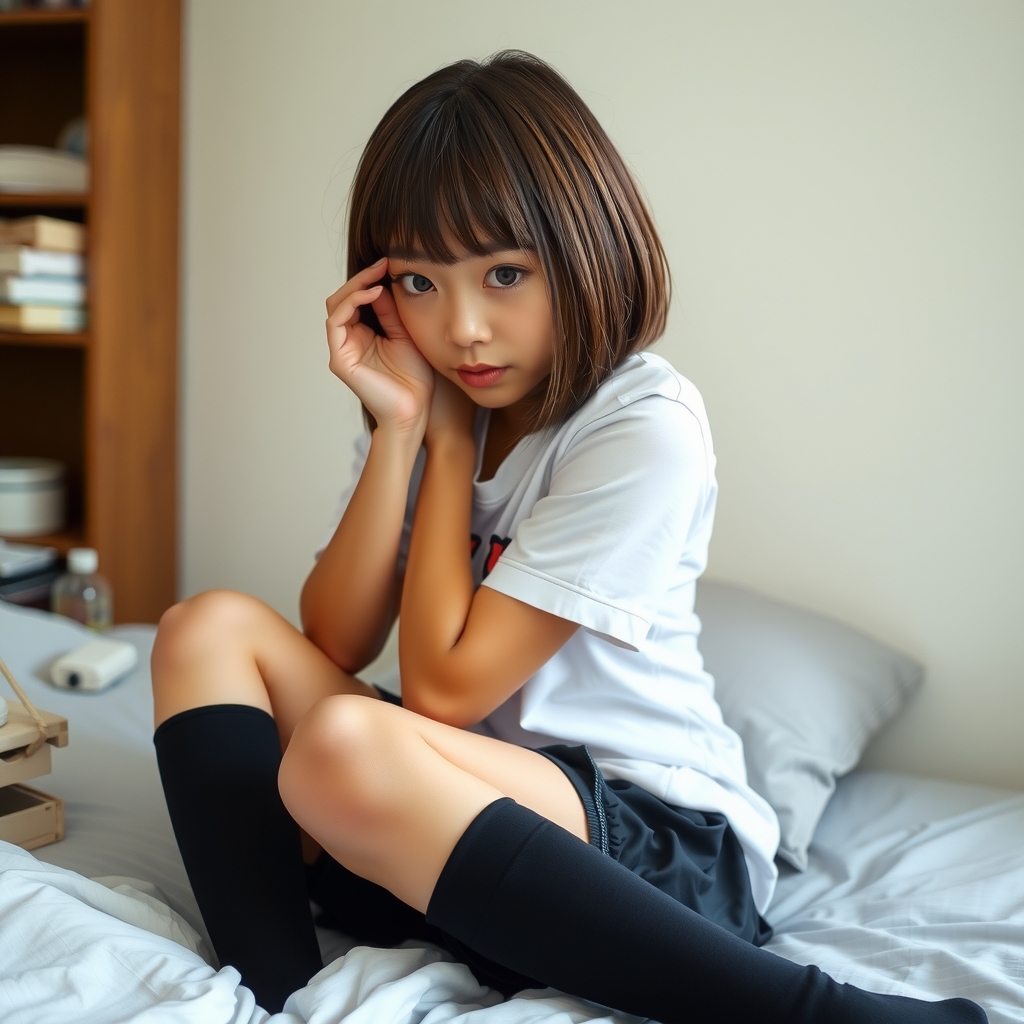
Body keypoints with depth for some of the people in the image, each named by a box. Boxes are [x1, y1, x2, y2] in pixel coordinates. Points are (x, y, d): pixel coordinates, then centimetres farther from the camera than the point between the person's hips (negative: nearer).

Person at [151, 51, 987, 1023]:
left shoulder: (645, 428, -16)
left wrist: (450, 438, -8)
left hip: (664, 843, -7)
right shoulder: (441, 402, 7)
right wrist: (400, 428, -11)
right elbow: (333, 648, -2)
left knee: (342, 747, -34)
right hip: (480, 811, 7)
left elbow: (444, 687, -17)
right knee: (211, 630, -5)